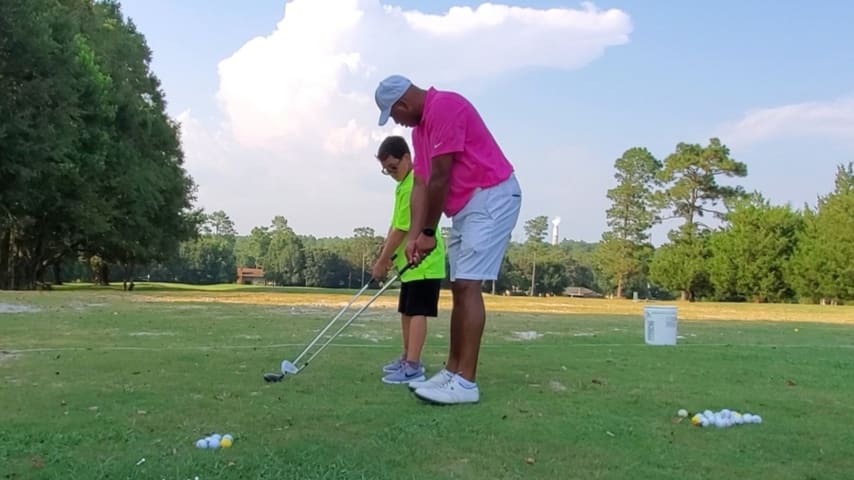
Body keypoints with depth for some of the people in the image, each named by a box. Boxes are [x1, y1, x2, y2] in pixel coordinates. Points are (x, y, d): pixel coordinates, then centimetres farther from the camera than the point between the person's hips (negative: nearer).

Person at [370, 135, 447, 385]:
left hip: (424, 262, -10)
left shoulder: (413, 186, -20)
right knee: (406, 310, 16)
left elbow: (401, 231, -20)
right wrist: (383, 256, 9)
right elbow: (395, 226, 15)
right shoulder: (404, 184, 13)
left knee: (417, 311, -11)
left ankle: (413, 367, -11)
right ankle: (408, 357, 27)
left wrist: (382, 263, -13)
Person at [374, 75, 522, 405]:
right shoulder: (420, 128, 15)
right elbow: (421, 185, 9)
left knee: (468, 285, -15)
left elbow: (440, 179, -18)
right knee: (459, 288, 9)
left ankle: (466, 382, -12)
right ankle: (452, 372, 15)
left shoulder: (444, 106, -17)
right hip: (465, 206, 10)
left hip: (491, 198, -10)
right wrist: (414, 235, -1)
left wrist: (429, 232, -10)